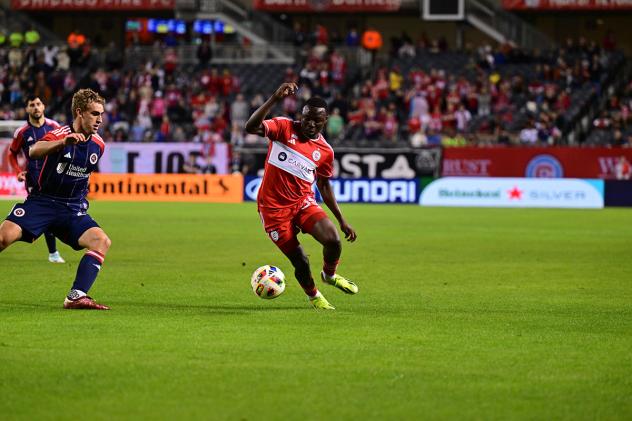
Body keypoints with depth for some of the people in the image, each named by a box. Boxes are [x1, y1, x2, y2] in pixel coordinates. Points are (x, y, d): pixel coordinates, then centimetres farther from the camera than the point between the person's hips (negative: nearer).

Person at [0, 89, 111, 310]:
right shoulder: (59, 134, -13)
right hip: (42, 201, -4)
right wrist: (64, 142, -52)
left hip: (73, 209, 4)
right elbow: (34, 151, -37)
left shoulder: (98, 145, 5)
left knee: (102, 241, -20)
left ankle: (76, 297, -23)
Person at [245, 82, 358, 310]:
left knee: (333, 240, -19)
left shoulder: (325, 151, 2)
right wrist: (275, 99, -38)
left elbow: (324, 185, 14)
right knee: (300, 262, -3)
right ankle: (313, 296, 29)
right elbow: (251, 127, -26)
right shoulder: (284, 127, -9)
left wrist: (342, 221, 13)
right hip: (274, 207, -3)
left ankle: (329, 274, 16)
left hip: (303, 202, 3)